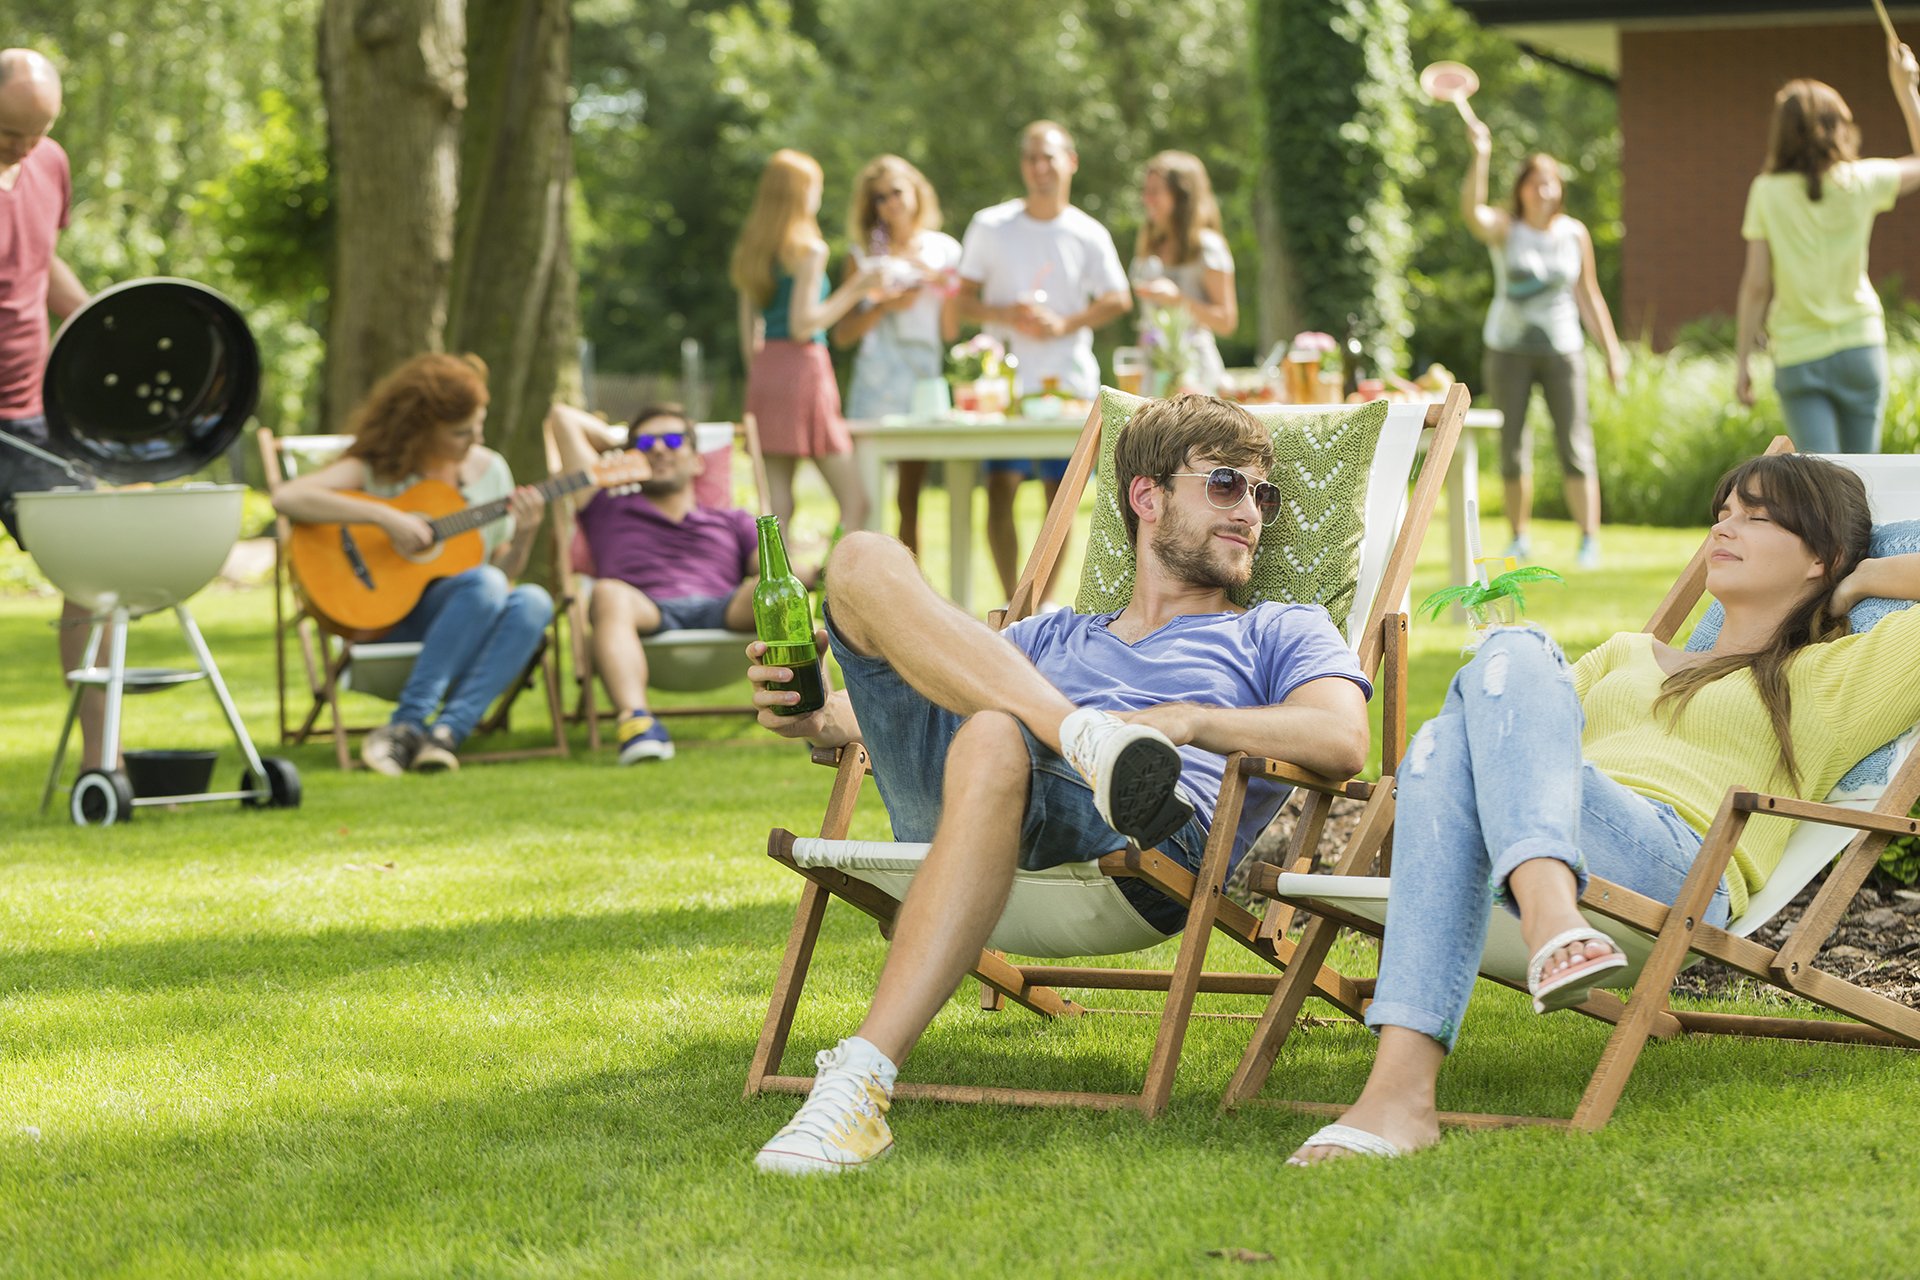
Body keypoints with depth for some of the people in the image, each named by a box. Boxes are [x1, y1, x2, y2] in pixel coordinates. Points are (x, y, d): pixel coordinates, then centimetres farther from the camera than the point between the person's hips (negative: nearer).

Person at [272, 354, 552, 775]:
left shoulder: (489, 469, 11)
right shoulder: (374, 469, -4)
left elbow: (505, 568, 14)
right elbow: (287, 498, -21)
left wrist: (525, 534, -9)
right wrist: (385, 517, -26)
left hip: (463, 624, 5)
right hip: (385, 620, -5)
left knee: (532, 602, -28)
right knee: (485, 583, -33)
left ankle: (445, 732, -38)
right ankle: (406, 724, -36)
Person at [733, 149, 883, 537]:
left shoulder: (751, 249, 14)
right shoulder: (808, 249, -8)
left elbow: (748, 336, 14)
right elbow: (803, 325, -14)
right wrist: (854, 290, -7)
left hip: (763, 369, 8)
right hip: (803, 366, -7)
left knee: (779, 505, 4)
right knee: (854, 502, -5)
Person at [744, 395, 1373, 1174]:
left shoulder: (1281, 634, 30)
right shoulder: (1054, 635, 42)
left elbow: (1342, 742, 6)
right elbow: (898, 702, 33)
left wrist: (1184, 721, -9)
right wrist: (813, 716, 9)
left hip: (1151, 841, -4)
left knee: (992, 742, -40)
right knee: (863, 561, -11)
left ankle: (859, 1083, -49)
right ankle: (1091, 740, -29)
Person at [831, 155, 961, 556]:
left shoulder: (943, 250, 11)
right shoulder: (867, 255, 7)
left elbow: (951, 332, 9)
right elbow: (843, 334, 2)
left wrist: (943, 284, -5)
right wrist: (885, 305, -10)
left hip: (924, 379, 2)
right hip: (876, 383, -2)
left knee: (911, 497, 4)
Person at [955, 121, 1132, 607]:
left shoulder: (1089, 235, 3)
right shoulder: (990, 226, 4)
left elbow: (1119, 299, 5)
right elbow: (963, 301, 5)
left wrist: (1063, 324, -10)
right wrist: (1006, 315, -14)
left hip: (1069, 380, 1)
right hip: (1007, 380, -1)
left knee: (1061, 495, 3)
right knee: (1000, 489, -11)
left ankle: (1045, 604, 13)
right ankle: (1013, 605, -6)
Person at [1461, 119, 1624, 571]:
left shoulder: (1574, 234, 4)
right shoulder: (1504, 228, -4)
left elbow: (1588, 296, 12)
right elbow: (1471, 211, -26)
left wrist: (1612, 350, 11)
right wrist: (1480, 156, -39)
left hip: (1562, 347, 1)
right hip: (1509, 347, -1)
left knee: (1574, 443, -6)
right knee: (1513, 445, 4)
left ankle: (1589, 538, -3)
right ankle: (1520, 536, 16)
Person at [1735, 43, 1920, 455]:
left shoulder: (1767, 192, -8)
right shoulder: (1861, 182, -5)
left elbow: (1756, 285, -7)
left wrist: (1742, 361, 1)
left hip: (1799, 358, -1)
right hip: (1860, 344, 2)